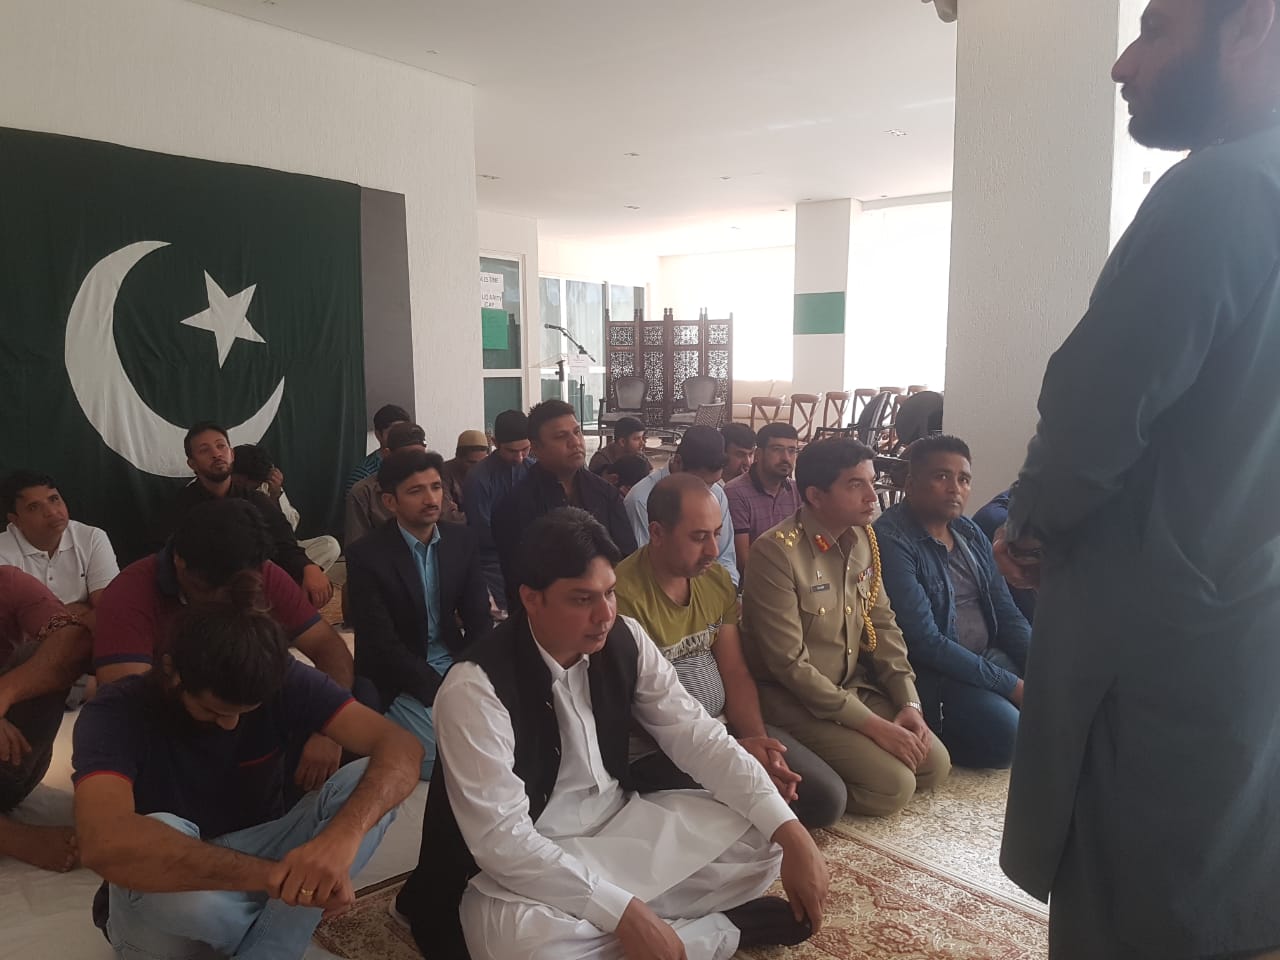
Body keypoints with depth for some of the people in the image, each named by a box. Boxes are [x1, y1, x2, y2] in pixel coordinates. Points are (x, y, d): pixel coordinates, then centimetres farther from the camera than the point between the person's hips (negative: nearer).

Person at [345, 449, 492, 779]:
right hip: (400, 680, -4)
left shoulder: (462, 540, 0)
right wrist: (442, 692, -21)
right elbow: (382, 643, -16)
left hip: (456, 664, 5)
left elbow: (478, 617, 2)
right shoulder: (366, 555, -14)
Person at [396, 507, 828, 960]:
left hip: (617, 825, 5)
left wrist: (791, 833, -17)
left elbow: (697, 736, -7)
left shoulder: (625, 640, -9)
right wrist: (623, 912, -32)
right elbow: (500, 837, -28)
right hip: (519, 865, -4)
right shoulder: (475, 687, -25)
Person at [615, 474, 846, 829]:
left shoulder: (716, 578, 4)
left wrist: (758, 742, -13)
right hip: (658, 751, -7)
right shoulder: (624, 594, -21)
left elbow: (735, 673, 5)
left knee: (828, 797, -4)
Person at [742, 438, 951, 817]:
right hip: (795, 700, -8)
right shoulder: (777, 551, -24)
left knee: (934, 765, 2)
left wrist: (909, 703, -4)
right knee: (893, 786, -17)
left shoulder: (862, 538, 1)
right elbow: (789, 664, -24)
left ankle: (829, 765, 16)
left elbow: (881, 624, 8)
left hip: (855, 688, 8)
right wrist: (873, 725, -21)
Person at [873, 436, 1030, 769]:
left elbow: (1007, 614, 12)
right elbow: (925, 642, -22)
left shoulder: (971, 534, 9)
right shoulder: (891, 540, -18)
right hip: (929, 670, -8)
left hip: (989, 658, 9)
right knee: (1004, 733, -26)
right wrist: (1011, 686, -18)